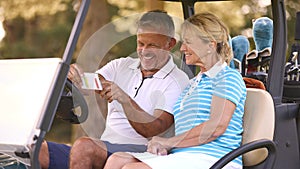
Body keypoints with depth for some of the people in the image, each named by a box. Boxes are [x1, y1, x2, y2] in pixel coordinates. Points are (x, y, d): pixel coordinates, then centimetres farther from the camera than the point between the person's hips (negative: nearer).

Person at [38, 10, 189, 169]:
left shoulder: (178, 81, 1)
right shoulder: (122, 65, 19)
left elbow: (153, 130, -12)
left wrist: (125, 99, -26)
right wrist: (75, 75, -21)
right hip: (103, 146, 5)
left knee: (84, 145, -34)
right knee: (37, 151, -20)